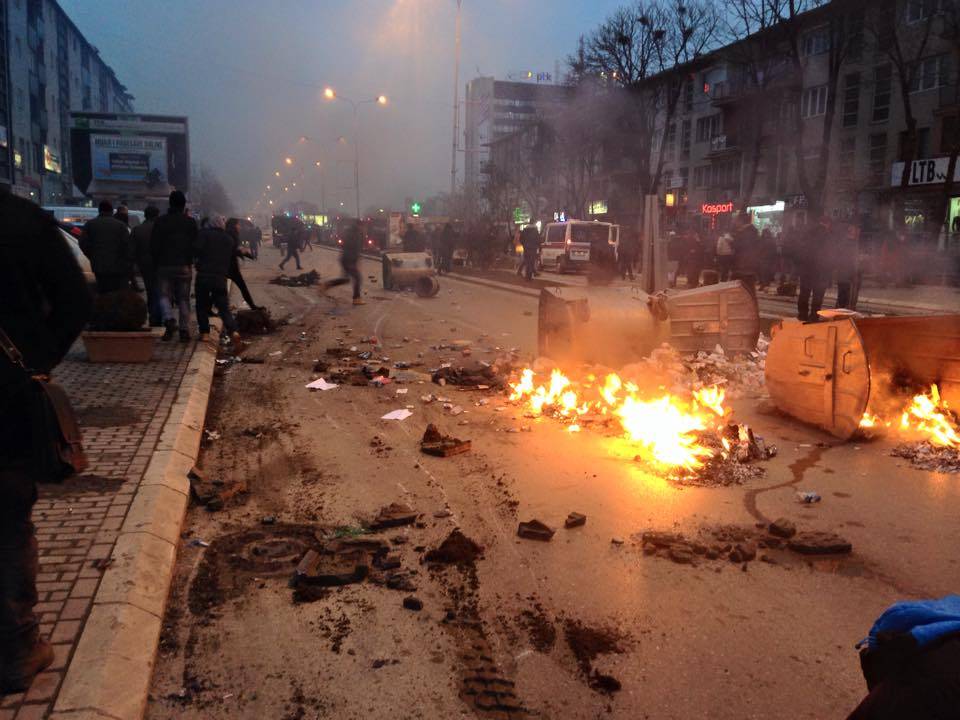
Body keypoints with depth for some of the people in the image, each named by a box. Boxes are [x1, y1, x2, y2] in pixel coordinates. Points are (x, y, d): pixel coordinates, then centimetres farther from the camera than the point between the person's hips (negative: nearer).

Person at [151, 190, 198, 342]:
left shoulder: (161, 221, -1)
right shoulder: (190, 222, 0)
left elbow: (153, 245, 0)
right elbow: (196, 245, 3)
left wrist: (156, 263, 11)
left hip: (164, 265, -1)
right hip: (184, 266, 1)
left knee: (165, 295, 7)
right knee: (184, 298, 6)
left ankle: (169, 320, -17)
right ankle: (184, 329, 4)